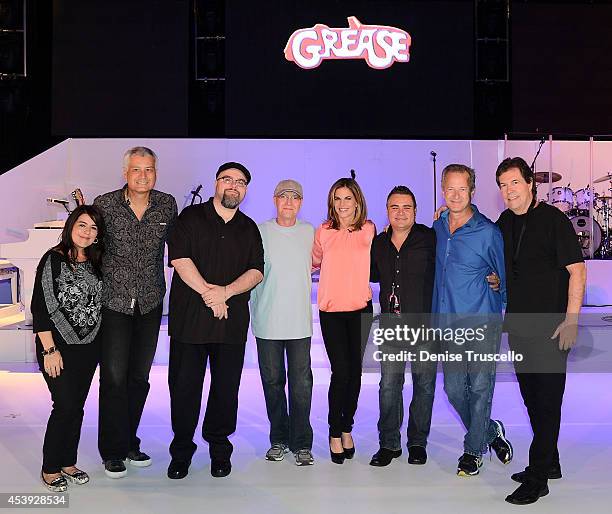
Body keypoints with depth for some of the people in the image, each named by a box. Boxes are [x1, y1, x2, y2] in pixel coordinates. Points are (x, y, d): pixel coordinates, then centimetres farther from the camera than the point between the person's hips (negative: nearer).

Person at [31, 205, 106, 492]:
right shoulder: (53, 260, -10)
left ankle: (68, 463, 25)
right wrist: (49, 350, -16)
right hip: (59, 346, -5)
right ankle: (50, 470, 13)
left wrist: (98, 341, 7)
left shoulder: (94, 263, 8)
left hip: (89, 347, 5)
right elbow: (40, 307, -12)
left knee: (77, 406, 11)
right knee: (65, 406, -5)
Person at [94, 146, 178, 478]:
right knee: (114, 377, -1)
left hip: (150, 303, 3)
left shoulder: (166, 205, 1)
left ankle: (129, 442, 27)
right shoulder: (105, 204, -5)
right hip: (114, 302, -3)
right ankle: (112, 452, 14)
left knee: (140, 377, 12)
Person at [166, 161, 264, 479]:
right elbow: (180, 260, -7)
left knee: (226, 388, 7)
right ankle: (181, 451, 20)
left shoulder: (249, 229, 13)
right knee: (184, 386, 4)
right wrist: (208, 293, -12)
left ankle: (219, 450, 23)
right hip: (189, 319, -2)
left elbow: (256, 272, 4)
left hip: (232, 321, 3)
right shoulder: (191, 217, 4)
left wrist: (225, 291, -12)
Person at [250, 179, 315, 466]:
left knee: (301, 384, -2)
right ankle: (279, 440, 22)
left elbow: (315, 263, 22)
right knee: (272, 381, 7)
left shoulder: (309, 232, 8)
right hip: (267, 321, 0)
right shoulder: (260, 232, 2)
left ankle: (302, 443, 10)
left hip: (300, 322, 1)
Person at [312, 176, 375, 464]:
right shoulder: (324, 232, 1)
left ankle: (346, 428, 25)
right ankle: (335, 433, 10)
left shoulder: (369, 230, 3)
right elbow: (314, 261, 16)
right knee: (341, 371, -6)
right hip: (331, 309, -1)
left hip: (361, 308, 2)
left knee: (355, 370, 8)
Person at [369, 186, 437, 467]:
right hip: (391, 325, 3)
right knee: (389, 384, 4)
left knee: (424, 385, 8)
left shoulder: (430, 238, -4)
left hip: (425, 324, -2)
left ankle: (417, 442, 25)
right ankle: (389, 443, 18)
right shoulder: (378, 244, 9)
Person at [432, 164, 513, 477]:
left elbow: (505, 278, 1)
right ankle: (492, 431, 34)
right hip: (448, 324, 5)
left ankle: (473, 450, 21)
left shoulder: (488, 232, -9)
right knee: (454, 389, 10)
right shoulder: (437, 228, 7)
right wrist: (436, 317, 17)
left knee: (479, 388, 2)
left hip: (481, 324, -5)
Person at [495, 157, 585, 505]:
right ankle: (550, 463, 32)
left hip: (550, 328, -7)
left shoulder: (553, 219, -9)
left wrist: (571, 321, -18)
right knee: (531, 398, 16)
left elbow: (578, 270, -13)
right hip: (518, 326, 7)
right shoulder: (505, 223, 10)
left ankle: (537, 479, 8)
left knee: (547, 401, 0)